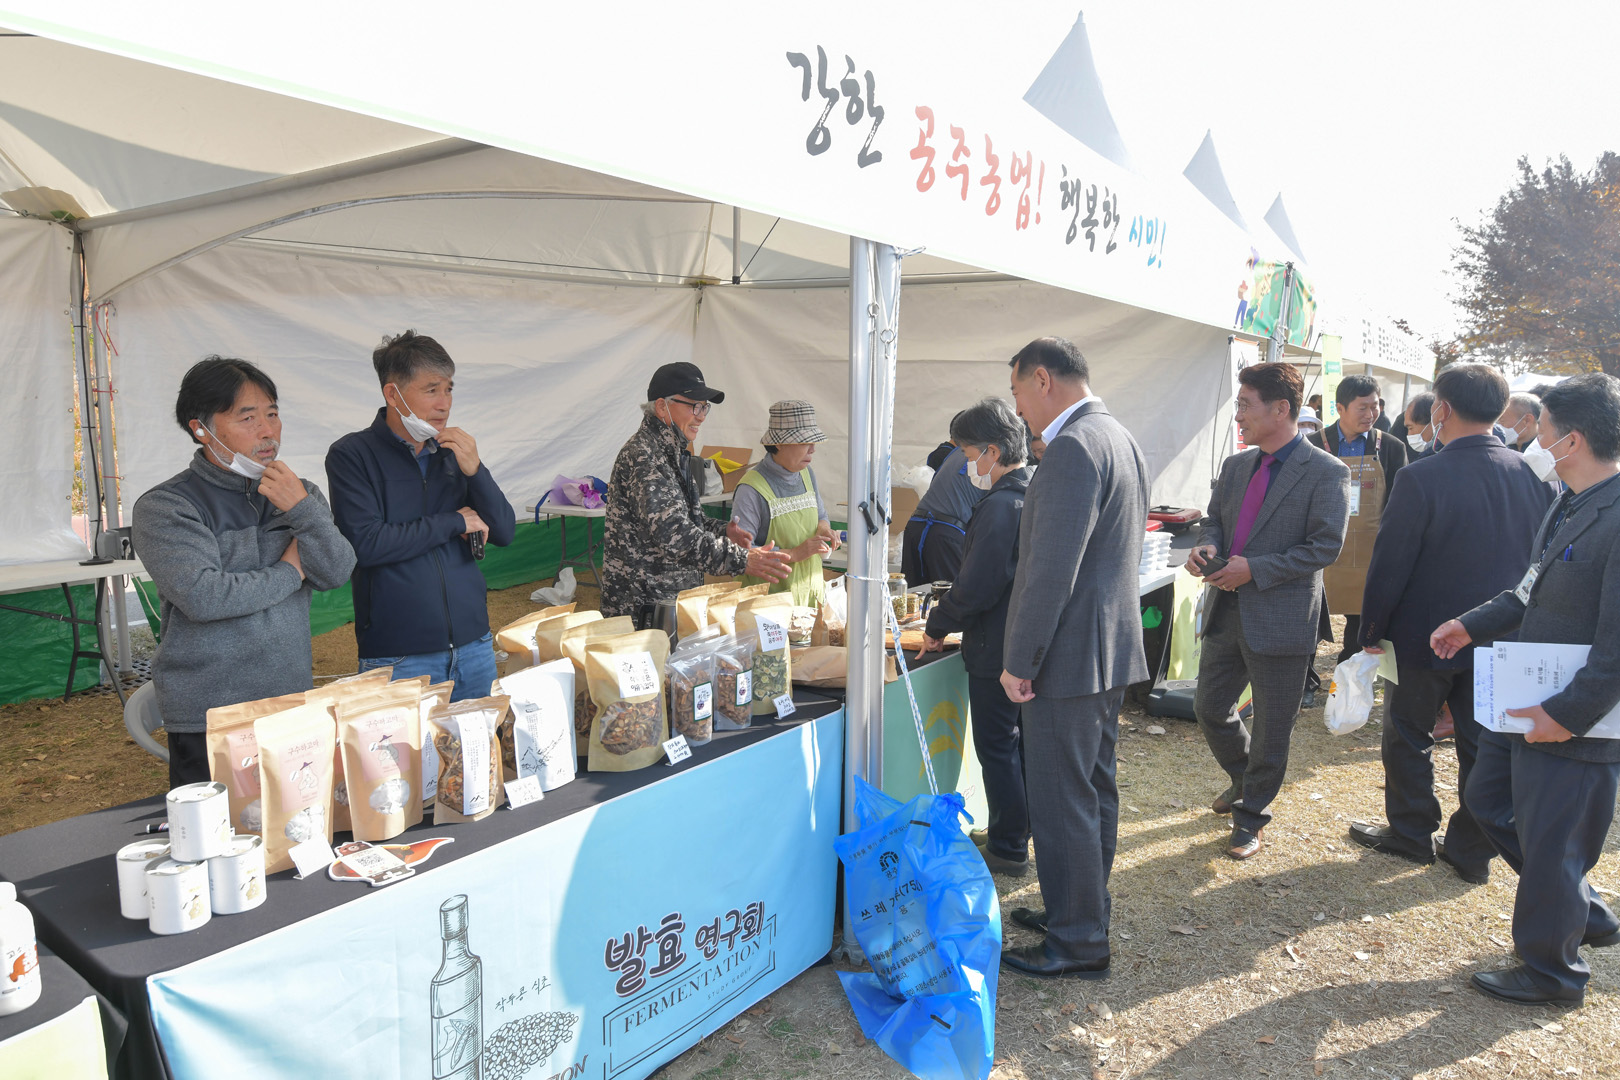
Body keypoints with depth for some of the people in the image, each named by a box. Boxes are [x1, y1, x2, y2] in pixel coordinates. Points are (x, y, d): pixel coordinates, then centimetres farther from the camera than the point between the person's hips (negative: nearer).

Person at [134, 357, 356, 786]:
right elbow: (203, 598, -20)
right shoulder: (163, 508, -7)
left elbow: (337, 572, -3)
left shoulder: (300, 493, 8)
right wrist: (290, 572, -7)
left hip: (293, 708, 5)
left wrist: (302, 509, -18)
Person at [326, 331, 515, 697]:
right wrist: (455, 522, -10)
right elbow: (365, 544, -18)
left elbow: (504, 533, 4)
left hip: (474, 646, 5)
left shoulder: (455, 451, 8)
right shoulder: (351, 455, -6)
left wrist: (475, 471, -11)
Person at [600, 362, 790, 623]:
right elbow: (673, 535, -29)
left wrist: (723, 530, 5)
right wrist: (742, 560, -33)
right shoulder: (643, 457, -20)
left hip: (673, 599, 10)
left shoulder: (671, 452, 14)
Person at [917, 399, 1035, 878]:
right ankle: (1019, 827, 35)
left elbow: (975, 589, -24)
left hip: (997, 650, -9)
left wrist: (937, 625, -8)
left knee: (996, 748, 4)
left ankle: (1009, 849, 15)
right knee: (1016, 739, 21)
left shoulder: (1000, 507, -23)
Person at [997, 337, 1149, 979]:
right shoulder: (1120, 438, 13)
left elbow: (1051, 568, -24)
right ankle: (1085, 911, 34)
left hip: (1070, 655, -10)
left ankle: (1077, 944, 14)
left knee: (1062, 801, 1)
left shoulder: (1073, 446, -20)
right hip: (1113, 646, 11)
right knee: (1095, 791, 19)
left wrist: (1020, 660, -18)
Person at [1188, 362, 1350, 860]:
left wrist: (1254, 570, -21)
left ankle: (1251, 814, 25)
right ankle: (1245, 780, 42)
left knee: (1271, 727, 7)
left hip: (1280, 617, -6)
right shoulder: (1235, 465, 9)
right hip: (1226, 611, 6)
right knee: (1209, 708, 16)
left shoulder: (1326, 473, -11)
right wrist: (1208, 545, -6)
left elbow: (1325, 546, -14)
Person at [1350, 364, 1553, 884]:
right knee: (1482, 743, 14)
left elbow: (1390, 565, -16)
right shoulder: (1532, 476, -5)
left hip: (1426, 636, -5)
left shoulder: (1420, 479, -20)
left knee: (1409, 735, 14)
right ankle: (1472, 852, 25)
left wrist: (1372, 630, -4)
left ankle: (1411, 835, 27)